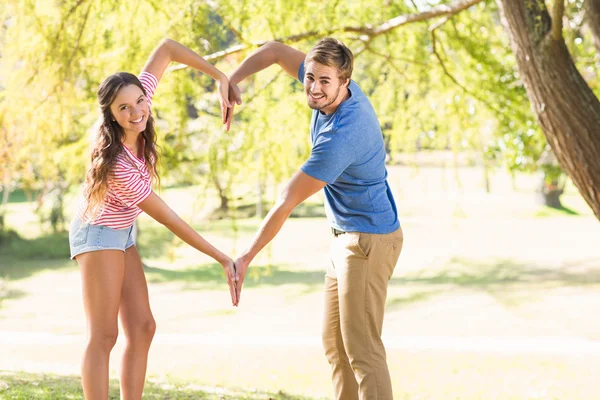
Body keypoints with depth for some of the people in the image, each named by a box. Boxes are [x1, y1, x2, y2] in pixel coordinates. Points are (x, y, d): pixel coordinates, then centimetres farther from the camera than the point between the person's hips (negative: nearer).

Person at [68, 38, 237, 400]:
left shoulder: (139, 96, -16)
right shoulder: (119, 165, -32)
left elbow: (166, 48, -6)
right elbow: (167, 217, -25)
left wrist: (220, 77, -12)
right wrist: (222, 258, -19)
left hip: (122, 233, 8)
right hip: (99, 233, -8)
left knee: (142, 328, 4)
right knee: (104, 336, -11)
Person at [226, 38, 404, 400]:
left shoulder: (340, 137, -29)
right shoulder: (331, 87, -4)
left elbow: (286, 203, -24)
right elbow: (275, 50, 10)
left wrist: (247, 258, -18)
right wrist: (231, 81, -3)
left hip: (370, 240, -10)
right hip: (346, 236, 10)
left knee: (362, 349, -10)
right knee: (334, 342, 14)